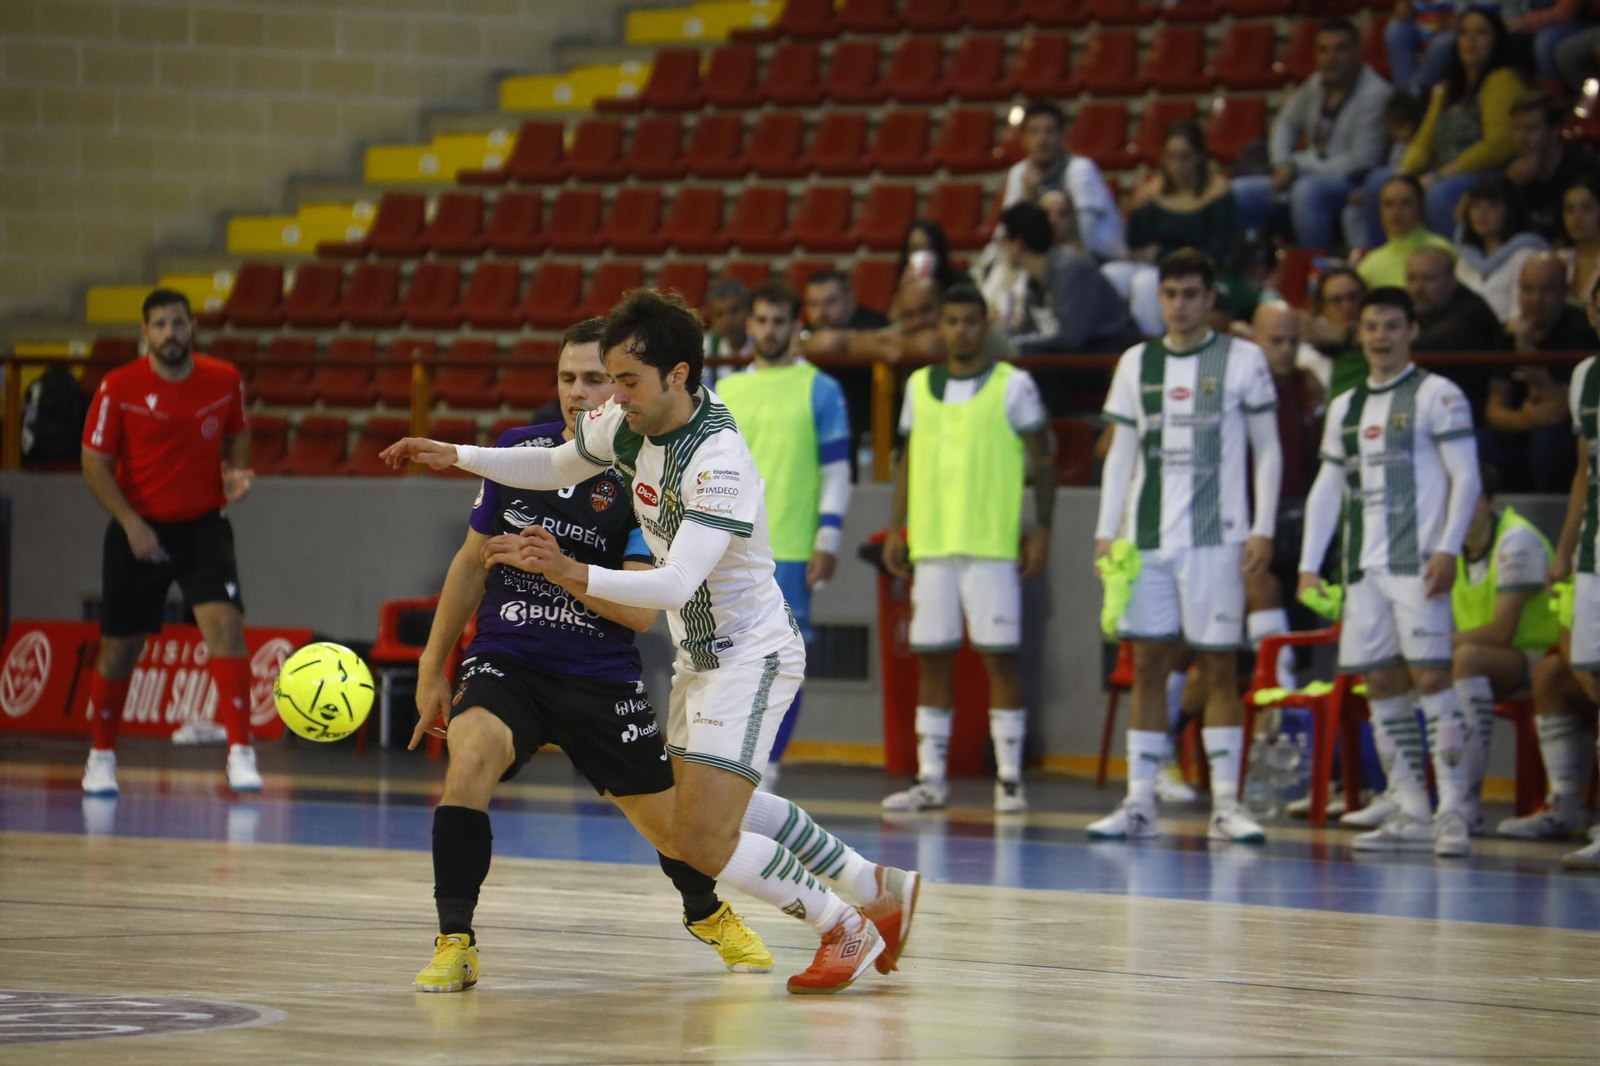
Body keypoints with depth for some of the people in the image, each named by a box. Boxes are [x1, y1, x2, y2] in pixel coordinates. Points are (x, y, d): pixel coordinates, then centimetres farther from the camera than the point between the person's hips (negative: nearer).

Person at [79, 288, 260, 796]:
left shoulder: (224, 380, -4)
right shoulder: (118, 388, -11)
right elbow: (95, 463, -7)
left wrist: (236, 471, -6)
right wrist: (131, 523, -17)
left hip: (204, 527, 1)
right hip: (138, 530, -1)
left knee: (225, 624, -20)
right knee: (120, 647, 8)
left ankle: (240, 753, -21)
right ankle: (101, 756, 29)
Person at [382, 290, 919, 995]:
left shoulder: (719, 462, -30)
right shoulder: (630, 420, -6)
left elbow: (677, 583, -39)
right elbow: (558, 466, 15)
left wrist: (576, 576, -51)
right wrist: (457, 456, 7)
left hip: (750, 657, -9)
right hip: (701, 655, 9)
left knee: (703, 843, -13)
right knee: (727, 808, 24)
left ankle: (846, 928, 7)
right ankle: (880, 890, 35)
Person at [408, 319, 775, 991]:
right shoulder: (518, 450, 1)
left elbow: (642, 610, -15)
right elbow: (471, 561, 13)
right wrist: (433, 666, 14)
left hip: (601, 680, -1)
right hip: (505, 663, 1)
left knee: (670, 823, 9)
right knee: (472, 754, -31)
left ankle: (708, 913, 46)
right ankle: (454, 945, -25)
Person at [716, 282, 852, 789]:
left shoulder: (820, 391, 2)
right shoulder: (725, 392, 13)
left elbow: (836, 472, -1)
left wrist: (827, 542, -8)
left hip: (791, 551, -4)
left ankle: (765, 768, 2)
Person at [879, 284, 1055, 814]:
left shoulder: (1013, 385, 1)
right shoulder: (919, 385, 13)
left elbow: (1043, 461, 2)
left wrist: (1042, 530, -6)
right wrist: (895, 528, 11)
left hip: (993, 545, -4)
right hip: (931, 545, 4)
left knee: (999, 655, -5)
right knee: (931, 656, 5)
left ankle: (1009, 779, -1)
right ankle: (930, 779, 10)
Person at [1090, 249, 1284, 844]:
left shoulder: (1242, 360, 2)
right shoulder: (1137, 363, 12)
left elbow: (1268, 450, 3)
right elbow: (1121, 453, 15)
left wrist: (1263, 530, -6)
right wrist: (1105, 532, 7)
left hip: (1216, 538, -3)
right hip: (1146, 538, 3)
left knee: (1219, 667, -3)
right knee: (1148, 665, 2)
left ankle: (1226, 803, 0)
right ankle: (1140, 804, 4)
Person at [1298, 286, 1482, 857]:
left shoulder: (1436, 395, 0)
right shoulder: (1345, 407, 18)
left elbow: (1465, 477, -5)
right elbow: (1327, 489, 21)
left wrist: (1448, 549, -16)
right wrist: (1309, 564, 13)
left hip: (1417, 564, -6)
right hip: (1364, 568, 6)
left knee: (1431, 677, -12)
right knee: (1381, 686, 3)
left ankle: (1453, 812, -11)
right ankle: (1411, 815, 7)